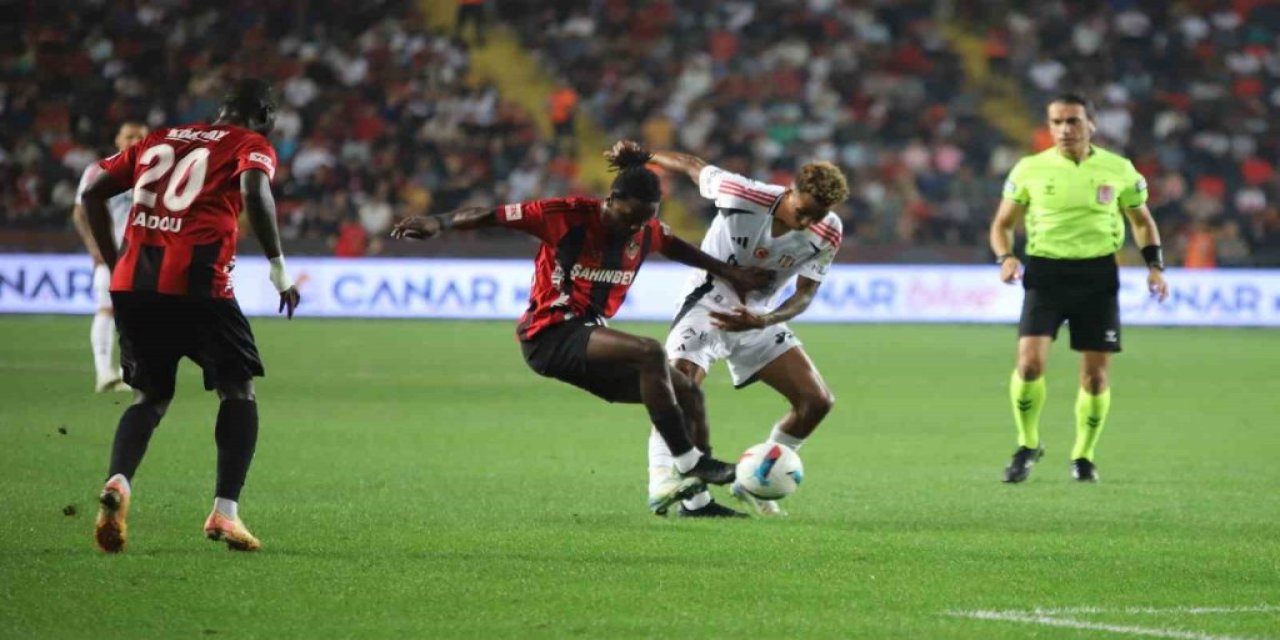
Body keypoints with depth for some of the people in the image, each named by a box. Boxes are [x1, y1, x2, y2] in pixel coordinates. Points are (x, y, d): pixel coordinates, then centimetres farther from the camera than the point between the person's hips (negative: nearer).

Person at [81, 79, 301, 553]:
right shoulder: (252, 145, 9)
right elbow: (254, 192, -13)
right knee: (238, 391, 12)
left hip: (132, 282, 5)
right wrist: (278, 266, -6)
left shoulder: (159, 139, 25)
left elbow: (93, 193, 23)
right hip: (196, 281, -5)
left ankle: (118, 481, -11)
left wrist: (114, 265, 27)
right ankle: (225, 510, -1)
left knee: (151, 395, 17)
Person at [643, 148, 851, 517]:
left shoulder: (828, 233, -16)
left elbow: (805, 294, -12)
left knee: (818, 402, -3)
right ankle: (663, 478, -25)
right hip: (709, 304, -4)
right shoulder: (742, 196, -25)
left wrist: (762, 321, -30)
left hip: (758, 317, 4)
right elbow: (692, 166, -8)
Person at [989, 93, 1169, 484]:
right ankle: (1027, 445, 6)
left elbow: (1142, 220, 18)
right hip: (1046, 272, -1)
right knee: (1030, 363, -16)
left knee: (1095, 374, 1)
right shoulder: (1030, 169, 1)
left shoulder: (1119, 170, 3)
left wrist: (1155, 265, 4)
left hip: (1098, 275, 1)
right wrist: (1005, 257, -11)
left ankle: (1083, 456, 20)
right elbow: (1003, 224, 10)